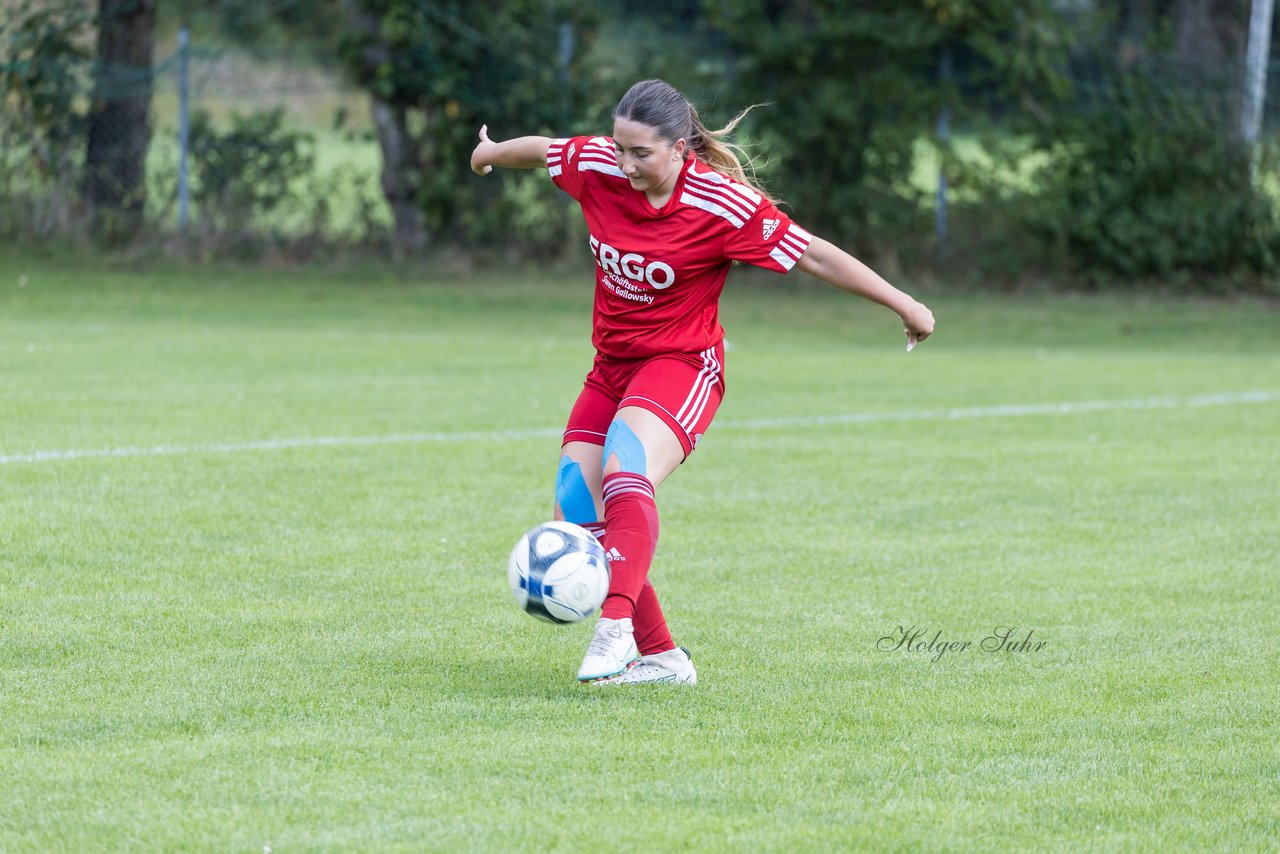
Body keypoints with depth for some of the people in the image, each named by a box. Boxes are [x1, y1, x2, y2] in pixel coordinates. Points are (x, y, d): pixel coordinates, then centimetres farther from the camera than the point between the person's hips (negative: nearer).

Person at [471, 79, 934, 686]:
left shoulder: (724, 207, -20)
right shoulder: (596, 166, -7)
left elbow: (815, 256, -14)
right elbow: (540, 150, 15)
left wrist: (904, 306, -9)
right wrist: (490, 153, 36)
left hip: (680, 365, -6)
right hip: (611, 367, 6)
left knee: (624, 475, -34)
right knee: (576, 518, -3)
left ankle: (615, 629, -47)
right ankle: (661, 657, 7)